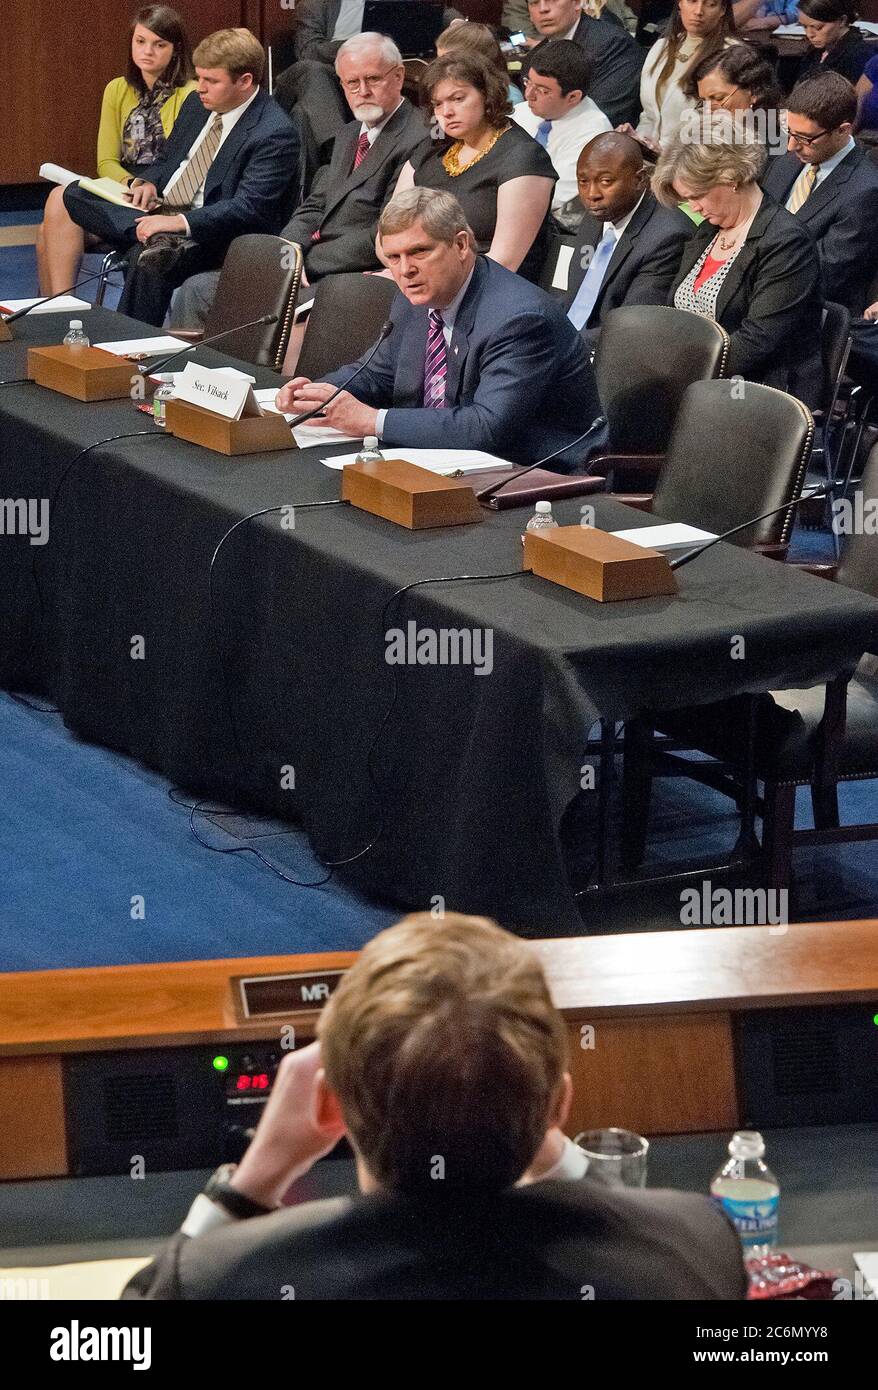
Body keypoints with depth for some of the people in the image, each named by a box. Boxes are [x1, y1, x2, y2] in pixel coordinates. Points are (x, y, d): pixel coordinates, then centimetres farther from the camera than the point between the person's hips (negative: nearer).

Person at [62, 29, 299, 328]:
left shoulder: (275, 135, -15)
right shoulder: (197, 104, 11)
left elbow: (249, 208, -22)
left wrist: (180, 222, -31)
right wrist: (149, 182, 0)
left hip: (209, 233, -9)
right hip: (160, 211, 9)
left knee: (146, 260, -37)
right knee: (75, 193, -7)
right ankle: (157, 238, -30)